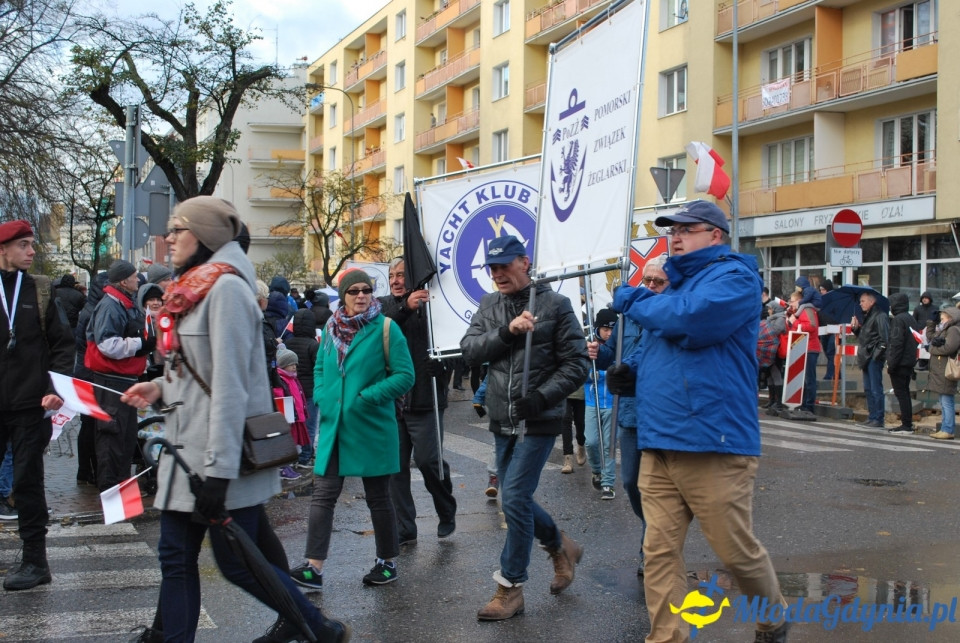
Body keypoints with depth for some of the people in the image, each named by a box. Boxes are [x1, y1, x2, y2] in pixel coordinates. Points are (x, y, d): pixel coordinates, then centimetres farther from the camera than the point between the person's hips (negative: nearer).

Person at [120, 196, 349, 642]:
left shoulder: (226, 288, -15)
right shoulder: (193, 289, 15)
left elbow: (229, 382, -22)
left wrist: (218, 469, -25)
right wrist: (161, 387, 4)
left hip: (220, 458, -9)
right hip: (185, 453, 9)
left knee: (237, 563, 1)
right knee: (175, 559, 9)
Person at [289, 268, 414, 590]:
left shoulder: (386, 328, -7)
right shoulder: (331, 328, 8)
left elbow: (405, 375, -10)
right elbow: (320, 368, 17)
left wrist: (367, 397, -18)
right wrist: (322, 397, -2)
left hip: (372, 427, -4)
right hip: (333, 425, 4)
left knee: (378, 497, 8)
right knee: (323, 494, -1)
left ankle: (387, 562, 24)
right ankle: (314, 567, 0)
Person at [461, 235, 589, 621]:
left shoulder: (555, 305, -6)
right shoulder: (489, 306, 9)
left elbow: (577, 364, -8)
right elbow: (469, 349, -3)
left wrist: (542, 397, -20)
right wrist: (506, 332, -19)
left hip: (538, 422, -6)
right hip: (502, 421, 6)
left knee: (515, 499, -9)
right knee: (516, 499, 13)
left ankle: (510, 589, 4)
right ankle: (562, 548, 39)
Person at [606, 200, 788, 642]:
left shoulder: (734, 276, -5)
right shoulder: (674, 285, 21)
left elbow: (690, 320, -23)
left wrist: (632, 301, -6)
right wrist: (630, 372, 7)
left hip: (713, 444, -7)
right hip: (658, 444, 7)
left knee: (738, 552, 5)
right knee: (659, 552, 2)